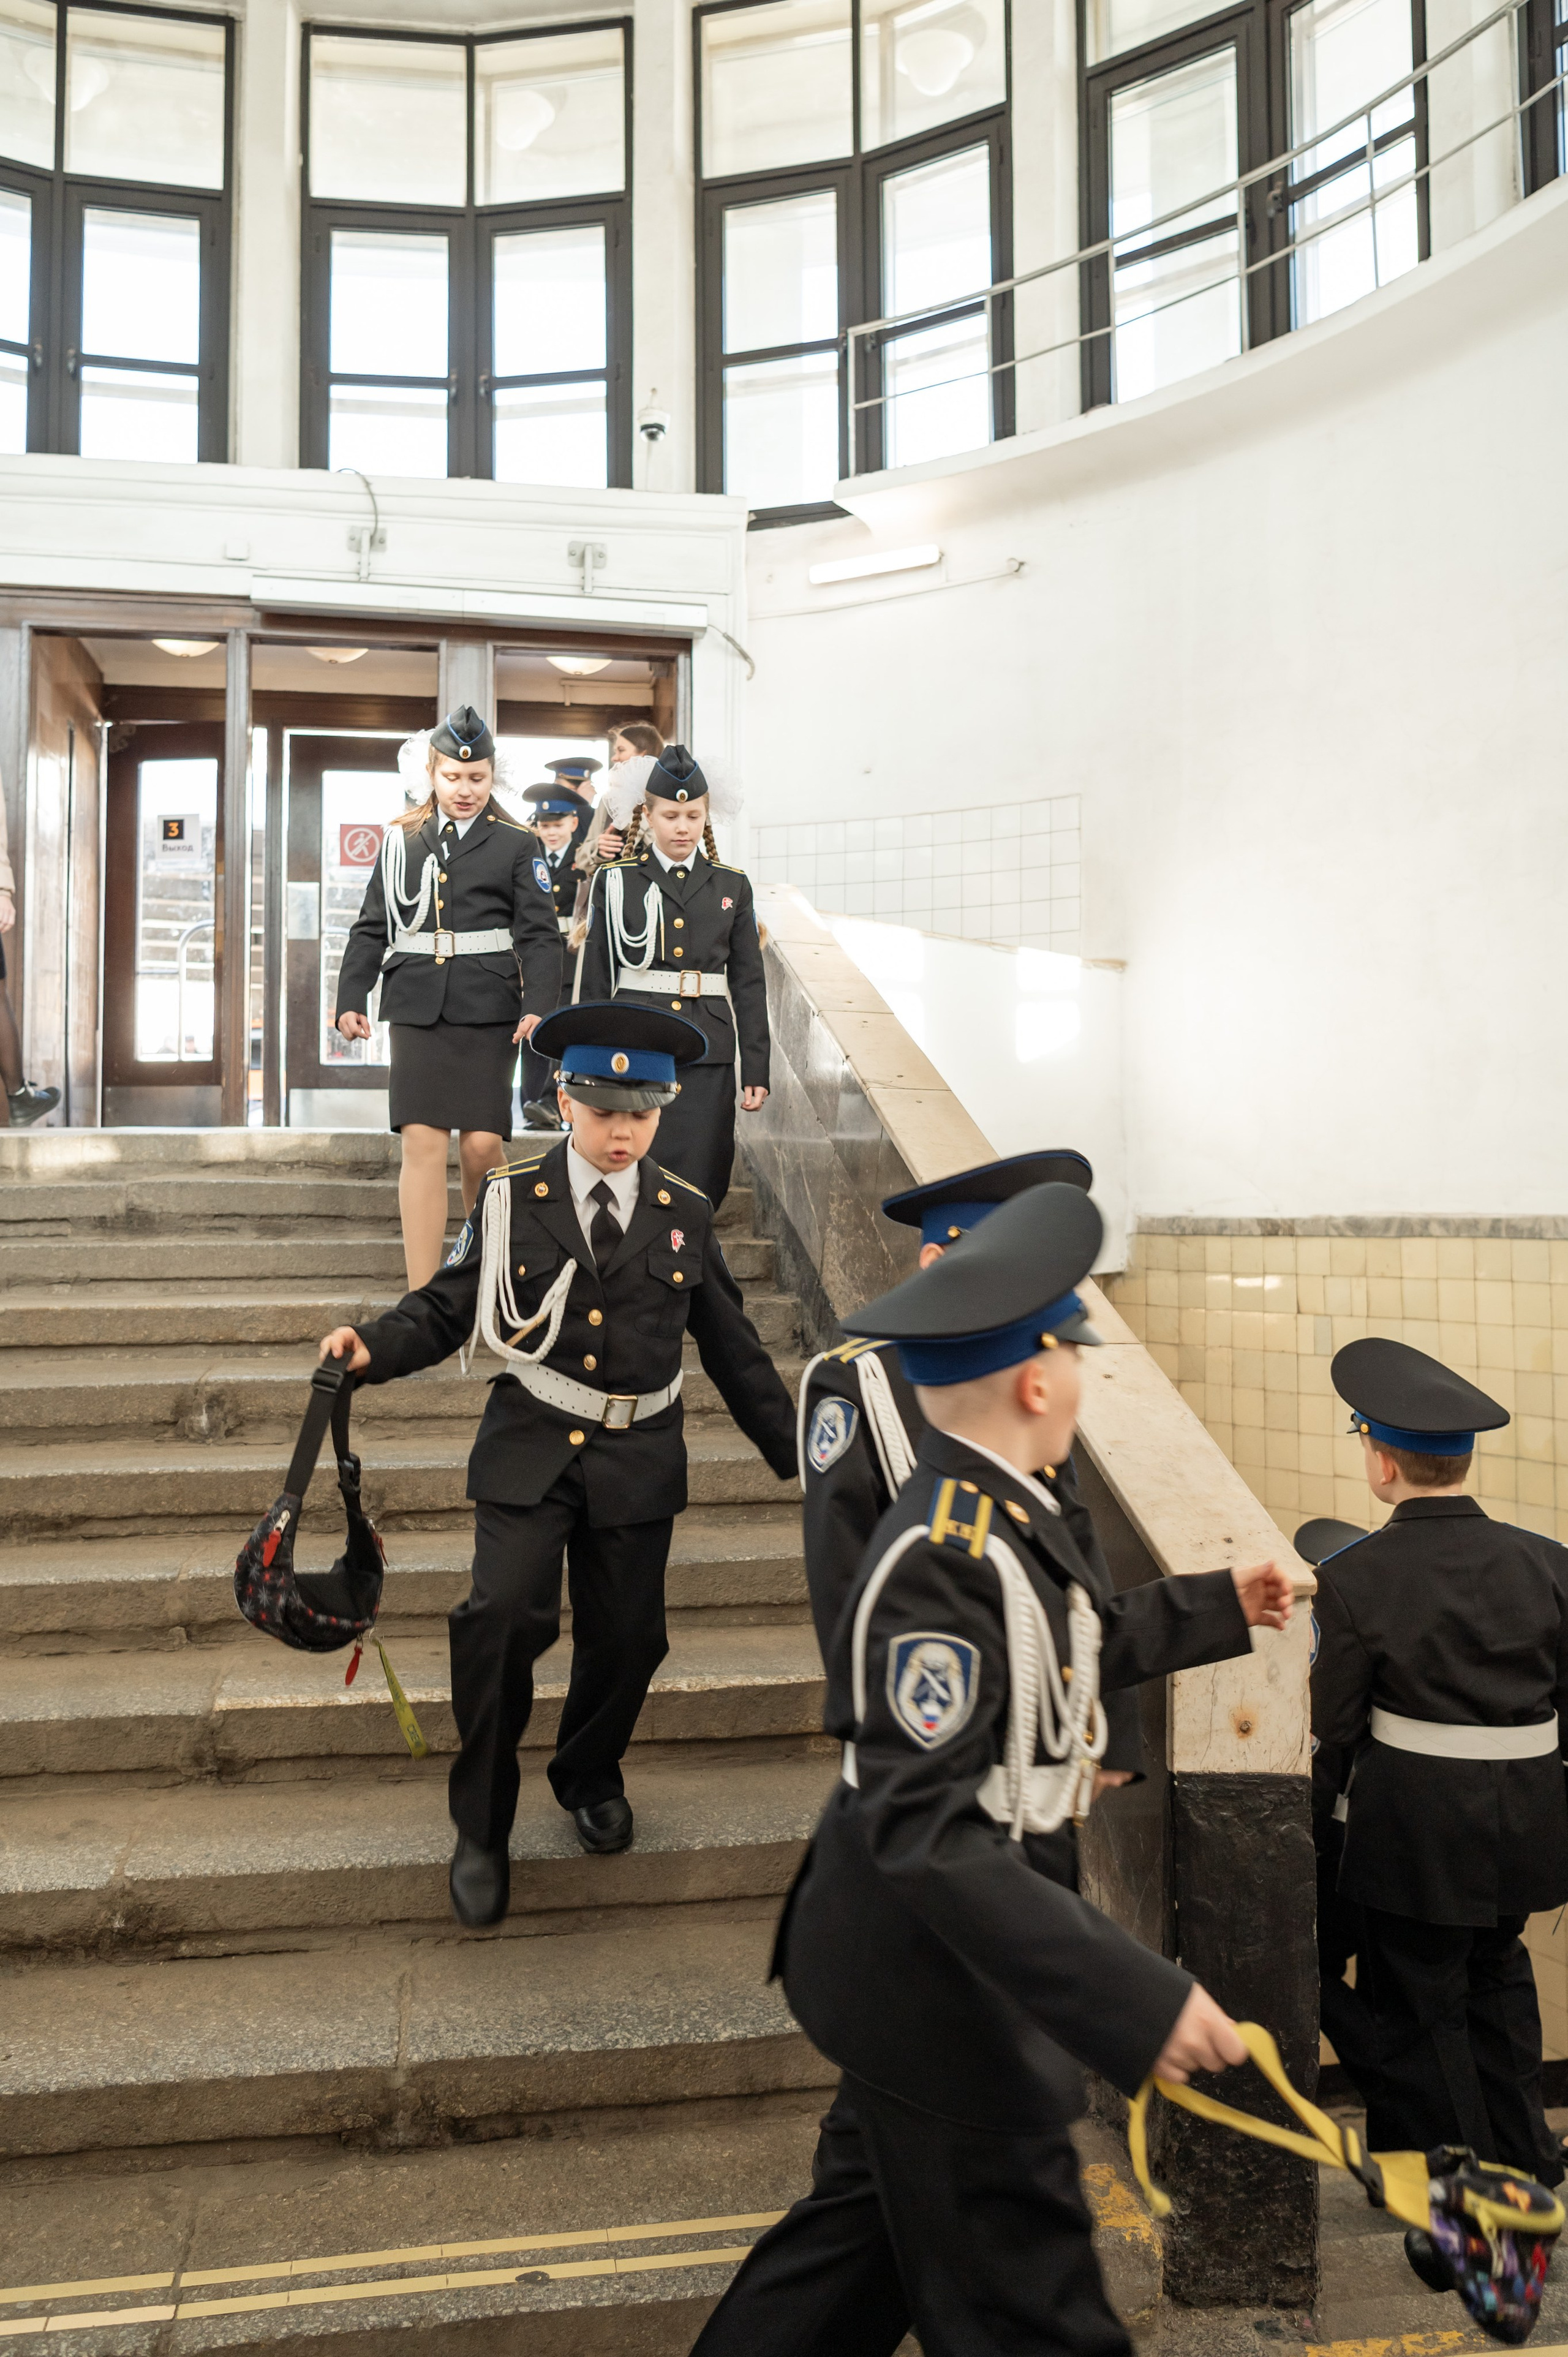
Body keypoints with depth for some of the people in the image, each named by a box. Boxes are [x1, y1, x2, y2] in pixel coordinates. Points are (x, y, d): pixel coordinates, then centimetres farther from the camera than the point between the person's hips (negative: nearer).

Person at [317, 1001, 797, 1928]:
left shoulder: (684, 1214, 3)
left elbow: (733, 1347, 9)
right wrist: (374, 1346, -17)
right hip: (532, 1449, -2)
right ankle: (482, 1829, 5)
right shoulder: (513, 1199, -2)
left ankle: (590, 1775, 41)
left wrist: (796, 1453, 10)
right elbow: (447, 1308, 3)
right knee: (504, 1618, -17)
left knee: (627, 1636, 9)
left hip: (638, 1460, 2)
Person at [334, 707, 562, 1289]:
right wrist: (351, 1000, 3)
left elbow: (540, 936, 0)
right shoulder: (400, 841, 13)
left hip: (488, 1012, -1)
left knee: (482, 1146, -4)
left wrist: (538, 1007, -14)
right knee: (422, 1143, -5)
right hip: (418, 1009, 1)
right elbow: (371, 929, 14)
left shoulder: (517, 846, 6)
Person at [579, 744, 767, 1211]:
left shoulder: (732, 886, 10)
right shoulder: (615, 882, 5)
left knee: (700, 1177, -1)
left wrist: (756, 1070, 4)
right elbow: (595, 979, 5)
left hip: (708, 1054, 1)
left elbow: (749, 982, 9)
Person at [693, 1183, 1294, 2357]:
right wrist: (1135, 1999, -34)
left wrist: (1218, 1607, 24)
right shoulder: (945, 1559, -30)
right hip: (940, 1976, -9)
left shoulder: (996, 1514, 0)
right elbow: (928, 1833, -32)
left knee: (875, 2211, 26)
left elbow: (1066, 1648, 17)